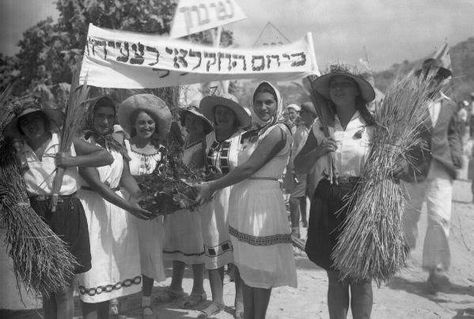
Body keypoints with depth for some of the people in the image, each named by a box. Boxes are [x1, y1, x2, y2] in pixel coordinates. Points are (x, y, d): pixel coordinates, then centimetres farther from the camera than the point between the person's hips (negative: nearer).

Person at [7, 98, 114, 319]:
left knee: (63, 287, -1)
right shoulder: (20, 152, 8)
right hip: (36, 216, 3)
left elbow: (107, 157, -5)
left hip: (66, 213, -3)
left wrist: (72, 161, -11)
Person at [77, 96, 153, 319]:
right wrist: (129, 206, -26)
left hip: (116, 207, 7)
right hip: (92, 208, -6)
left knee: (113, 265, 12)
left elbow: (126, 177, 1)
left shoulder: (118, 147, 12)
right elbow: (95, 183, -18)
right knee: (94, 268, -3)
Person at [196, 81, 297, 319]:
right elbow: (243, 167, 11)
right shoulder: (255, 134, 16)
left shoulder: (278, 131, -12)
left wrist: (212, 187, -12)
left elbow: (249, 168, -18)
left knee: (259, 267, 4)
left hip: (261, 201, -8)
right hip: (242, 200, 9)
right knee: (246, 265, 16)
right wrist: (209, 186, 1)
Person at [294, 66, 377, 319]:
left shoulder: (372, 127, -1)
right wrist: (318, 150, -10)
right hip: (327, 204, 2)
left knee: (360, 277, 3)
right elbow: (299, 167, 7)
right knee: (335, 277, 11)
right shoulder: (321, 127, 7)